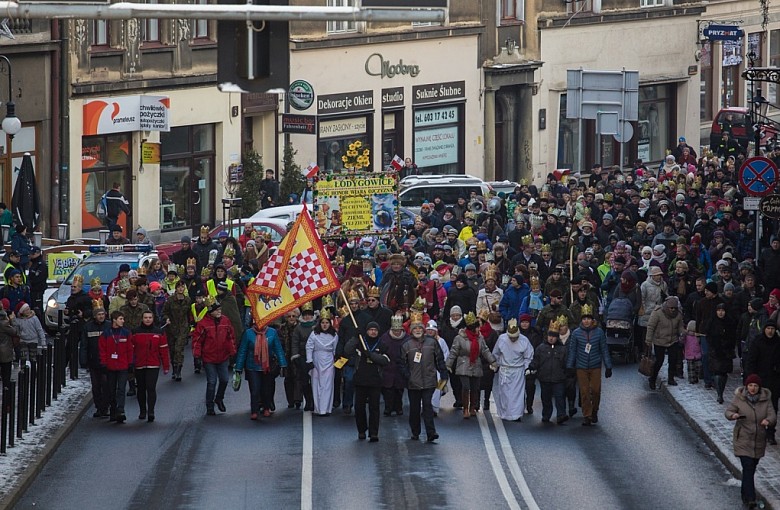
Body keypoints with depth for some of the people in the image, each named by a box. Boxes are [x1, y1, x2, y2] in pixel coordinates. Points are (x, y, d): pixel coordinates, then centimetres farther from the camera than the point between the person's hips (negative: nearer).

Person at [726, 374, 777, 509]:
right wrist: (733, 415, -25)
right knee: (748, 468, -14)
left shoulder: (765, 399, -4)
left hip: (759, 441, 3)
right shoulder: (739, 398, -9)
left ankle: (745, 495, 36)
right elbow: (728, 411, -2)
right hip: (743, 440, -3)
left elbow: (772, 415, -8)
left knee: (751, 468, 17)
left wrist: (768, 421, -31)